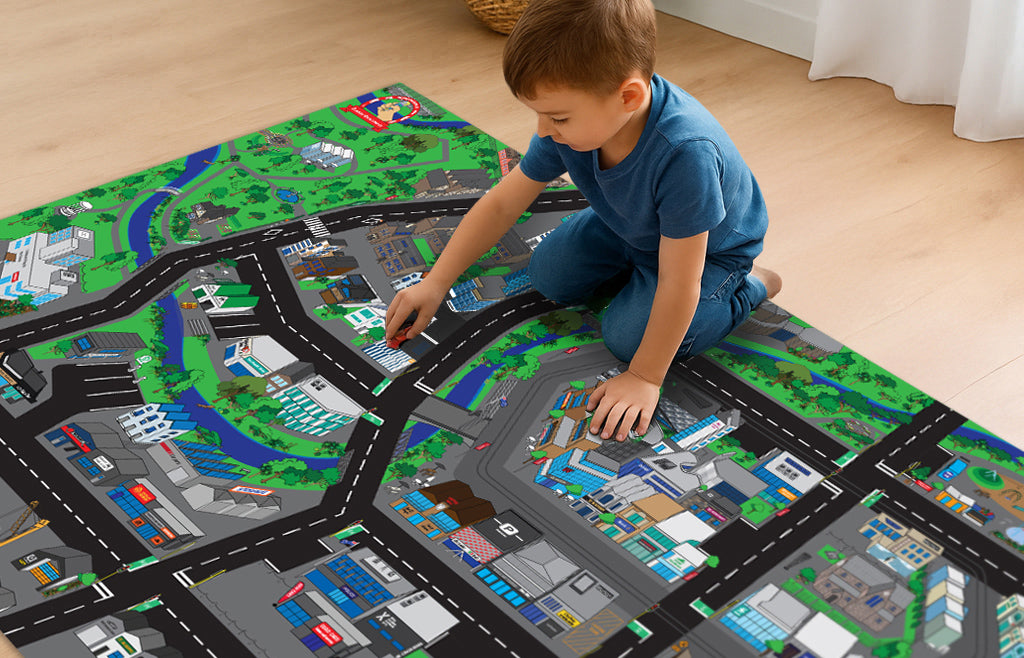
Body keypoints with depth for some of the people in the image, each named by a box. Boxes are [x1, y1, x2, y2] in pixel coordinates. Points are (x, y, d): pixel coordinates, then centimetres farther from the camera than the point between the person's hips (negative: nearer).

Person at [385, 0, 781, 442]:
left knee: (628, 335, -18)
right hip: (627, 227, 6)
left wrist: (645, 377, -30)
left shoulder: (685, 152, -47)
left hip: (711, 250, -6)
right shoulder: (570, 123, -26)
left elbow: (678, 286, -38)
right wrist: (435, 283, -12)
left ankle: (749, 286, 3)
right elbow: (502, 204, -12)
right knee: (548, 275, 1)